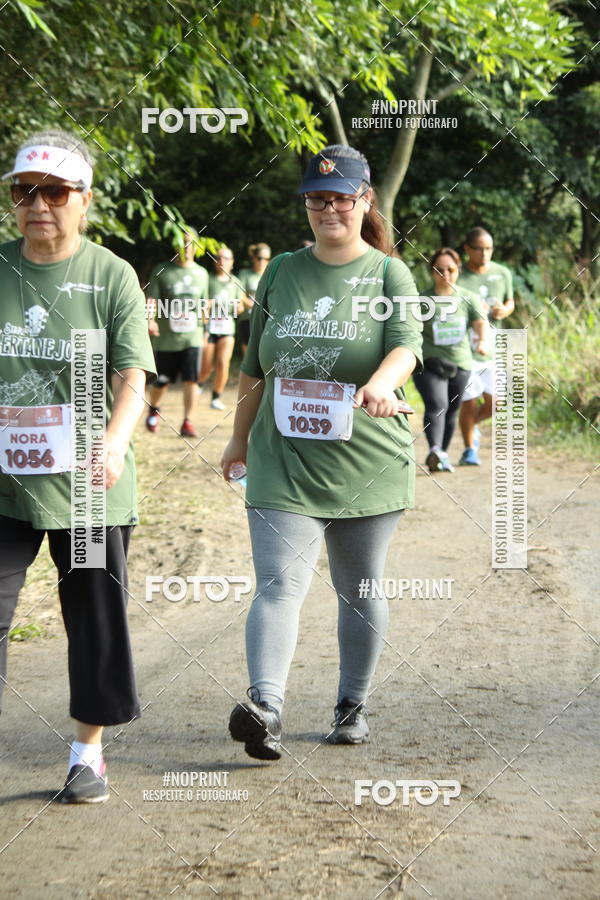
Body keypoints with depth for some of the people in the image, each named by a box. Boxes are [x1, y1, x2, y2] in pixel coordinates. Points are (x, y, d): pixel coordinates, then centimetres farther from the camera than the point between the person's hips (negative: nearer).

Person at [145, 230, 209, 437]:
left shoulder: (201, 273, 11)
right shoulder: (162, 271, 0)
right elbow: (151, 300, -6)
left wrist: (202, 330, 23)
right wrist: (150, 319, -23)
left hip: (192, 337, 2)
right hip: (165, 339, -2)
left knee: (191, 380, -11)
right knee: (161, 382, 8)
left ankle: (187, 422, -6)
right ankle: (154, 410, 36)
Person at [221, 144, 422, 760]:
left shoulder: (389, 275, 1)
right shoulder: (281, 273, 10)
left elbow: (406, 344, -17)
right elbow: (254, 365, 18)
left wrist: (381, 383, -38)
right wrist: (240, 436, 23)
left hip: (367, 461, -1)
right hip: (284, 462, 1)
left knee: (360, 590, 11)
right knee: (279, 583, -14)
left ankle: (353, 705, 25)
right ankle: (265, 708, -26)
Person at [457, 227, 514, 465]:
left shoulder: (503, 274, 6)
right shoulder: (457, 278, -9)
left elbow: (510, 302, 21)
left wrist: (505, 310, -3)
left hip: (493, 348, 4)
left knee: (495, 402, 4)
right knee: (468, 402, -3)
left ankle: (473, 424, 36)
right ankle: (469, 449, 17)